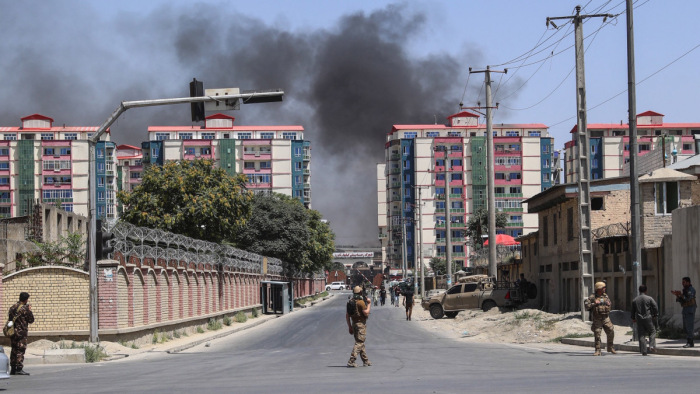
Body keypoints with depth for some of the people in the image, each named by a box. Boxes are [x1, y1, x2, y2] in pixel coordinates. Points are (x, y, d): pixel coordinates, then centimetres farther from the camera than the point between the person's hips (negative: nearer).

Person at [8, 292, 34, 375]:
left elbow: (9, 318, 15)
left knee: (14, 350, 12)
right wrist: (30, 311, 5)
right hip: (21, 332, -7)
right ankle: (19, 369, -8)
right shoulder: (24, 309, -12)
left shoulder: (12, 308, 9)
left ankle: (13, 369, 15)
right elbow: (31, 320, -5)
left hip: (12, 332, 7)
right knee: (20, 350, -5)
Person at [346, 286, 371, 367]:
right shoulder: (361, 302, -15)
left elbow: (347, 315, 10)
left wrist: (349, 326, 15)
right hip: (361, 324, -8)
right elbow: (366, 313, -16)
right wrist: (369, 305, -1)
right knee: (359, 343, -7)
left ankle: (366, 361, 25)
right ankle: (351, 361, -17)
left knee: (360, 342, 17)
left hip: (354, 324, 8)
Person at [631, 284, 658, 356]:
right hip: (648, 318, -3)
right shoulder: (649, 298, -4)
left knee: (641, 335, 4)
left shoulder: (634, 300, 6)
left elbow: (633, 310, 13)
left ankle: (643, 351, 1)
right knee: (652, 332, 13)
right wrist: (655, 315, 6)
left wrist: (633, 318, 25)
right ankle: (652, 346, -5)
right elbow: (655, 307, -7)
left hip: (639, 319, 3)